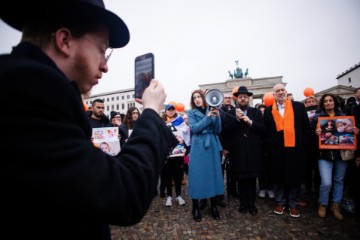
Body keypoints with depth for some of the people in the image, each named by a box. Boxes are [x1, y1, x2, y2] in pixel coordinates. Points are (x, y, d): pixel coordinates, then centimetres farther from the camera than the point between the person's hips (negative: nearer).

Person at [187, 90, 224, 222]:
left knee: (213, 174, 8)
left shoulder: (212, 111, 8)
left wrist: (217, 116, -14)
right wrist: (207, 117, -19)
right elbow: (194, 128, -14)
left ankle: (213, 206, 23)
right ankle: (195, 207, 16)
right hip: (198, 147, -3)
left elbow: (218, 130, 2)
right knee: (197, 175, 1)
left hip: (212, 146, 3)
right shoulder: (191, 113, 2)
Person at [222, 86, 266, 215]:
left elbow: (263, 129, -1)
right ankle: (243, 203, 22)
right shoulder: (230, 113, 5)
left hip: (253, 151, 1)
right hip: (237, 152, 0)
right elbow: (226, 131, -5)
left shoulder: (256, 112, 8)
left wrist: (250, 122, -13)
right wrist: (236, 119, -16)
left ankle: (251, 203, 22)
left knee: (252, 179, 8)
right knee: (240, 179, 7)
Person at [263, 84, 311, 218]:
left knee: (295, 177, 10)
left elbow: (306, 126, 5)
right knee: (278, 177, 10)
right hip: (276, 150, 0)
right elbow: (266, 131, 6)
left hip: (295, 148, 0)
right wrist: (269, 146, 0)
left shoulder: (299, 106, 4)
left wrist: (303, 143, -1)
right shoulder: (268, 111, 4)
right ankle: (280, 202, 28)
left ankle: (293, 204, 27)